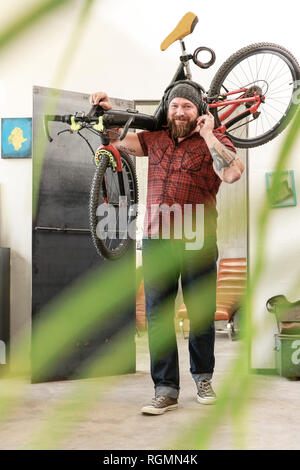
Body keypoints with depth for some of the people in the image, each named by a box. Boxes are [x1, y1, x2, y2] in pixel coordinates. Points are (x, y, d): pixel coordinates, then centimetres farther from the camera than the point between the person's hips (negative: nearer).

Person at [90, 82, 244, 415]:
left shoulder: (213, 141, 1)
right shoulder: (155, 138, 15)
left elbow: (233, 172, -17)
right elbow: (119, 141, 23)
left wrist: (208, 134, -13)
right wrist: (106, 112, 7)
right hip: (156, 241, 4)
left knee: (201, 315, 6)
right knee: (157, 316, 1)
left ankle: (203, 377, 28)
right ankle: (166, 390, 9)